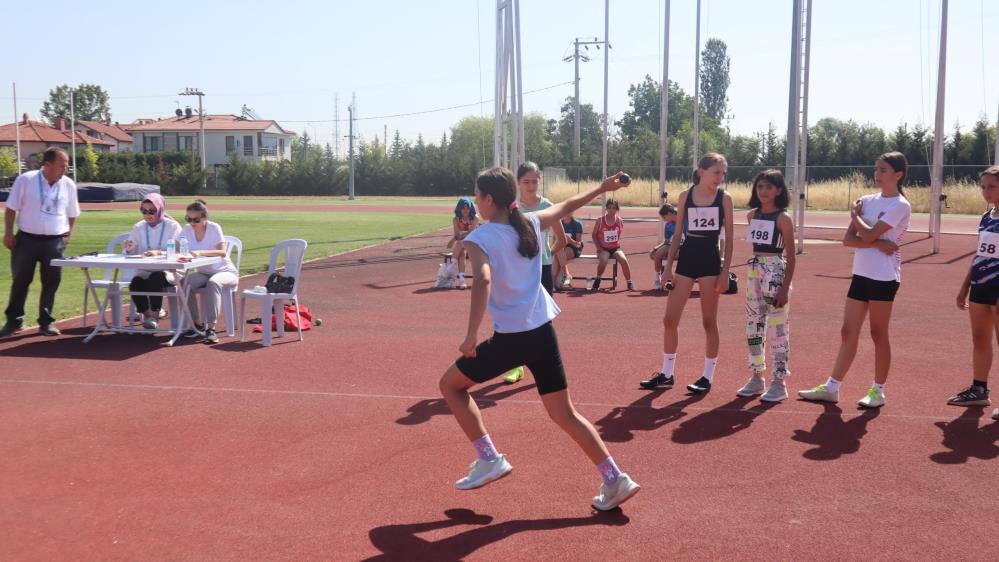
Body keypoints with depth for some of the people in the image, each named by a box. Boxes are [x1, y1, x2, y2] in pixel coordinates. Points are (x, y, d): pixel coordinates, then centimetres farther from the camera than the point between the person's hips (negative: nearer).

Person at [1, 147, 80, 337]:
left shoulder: (69, 185, 2)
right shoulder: (25, 180, -6)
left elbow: (72, 214, 15)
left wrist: (68, 234, 8)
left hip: (55, 242, 2)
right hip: (27, 239, -2)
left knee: (51, 282, 5)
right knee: (20, 280, 6)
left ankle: (46, 322, 16)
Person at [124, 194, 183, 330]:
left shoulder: (173, 226, 0)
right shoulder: (138, 227, 11)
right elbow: (131, 255, 10)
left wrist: (159, 253, -31)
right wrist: (129, 249, -14)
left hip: (167, 270, -3)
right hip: (144, 271, 3)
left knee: (156, 277, -36)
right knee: (135, 284, -28)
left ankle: (154, 316, -21)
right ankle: (146, 313, 0)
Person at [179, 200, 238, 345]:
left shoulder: (214, 228, -17)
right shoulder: (187, 230, -3)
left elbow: (222, 252, -30)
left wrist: (200, 252, -44)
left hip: (225, 272, -4)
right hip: (203, 273, 5)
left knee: (213, 282, -37)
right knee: (185, 282, -25)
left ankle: (211, 328, -36)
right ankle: (197, 324, -10)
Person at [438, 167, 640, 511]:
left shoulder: (479, 239, -9)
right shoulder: (531, 223, 7)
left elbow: (483, 280, -27)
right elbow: (568, 205, 23)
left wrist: (472, 334, -29)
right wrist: (602, 188, 39)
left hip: (511, 338, -6)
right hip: (544, 331, 6)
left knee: (450, 384, 16)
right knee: (565, 413, 15)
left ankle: (489, 460, 10)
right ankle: (615, 480, 11)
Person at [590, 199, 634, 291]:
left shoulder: (619, 220, -1)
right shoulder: (600, 220, -5)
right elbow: (594, 235, 2)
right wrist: (598, 247, -7)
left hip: (615, 248, 1)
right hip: (603, 249, -1)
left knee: (623, 260, -27)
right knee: (603, 259, -34)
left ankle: (629, 283, -11)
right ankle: (597, 280, -10)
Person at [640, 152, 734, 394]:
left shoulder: (724, 197, -1)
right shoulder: (685, 196, 4)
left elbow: (729, 237, -1)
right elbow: (678, 234, 8)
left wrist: (725, 271, -8)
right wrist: (668, 266, 4)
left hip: (710, 260, -3)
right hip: (686, 259, 3)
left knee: (709, 321, 4)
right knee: (670, 320, 3)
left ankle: (708, 376, 14)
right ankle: (666, 374, 15)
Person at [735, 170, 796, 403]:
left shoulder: (783, 219, -8)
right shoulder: (752, 215, 9)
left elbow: (791, 256, -10)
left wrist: (785, 288, -15)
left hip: (775, 273, -7)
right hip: (754, 272, 7)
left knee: (777, 329, -3)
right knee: (753, 327, 10)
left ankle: (779, 382, 4)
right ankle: (756, 377, 21)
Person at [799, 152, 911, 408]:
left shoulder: (900, 205, -9)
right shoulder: (867, 200, 9)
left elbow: (868, 235, -20)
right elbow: (848, 239, 0)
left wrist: (855, 215, -2)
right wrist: (878, 244, -15)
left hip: (884, 277, -6)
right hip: (861, 274, 6)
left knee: (878, 333, 3)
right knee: (848, 332, 8)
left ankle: (878, 390, 16)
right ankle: (831, 387, 12)